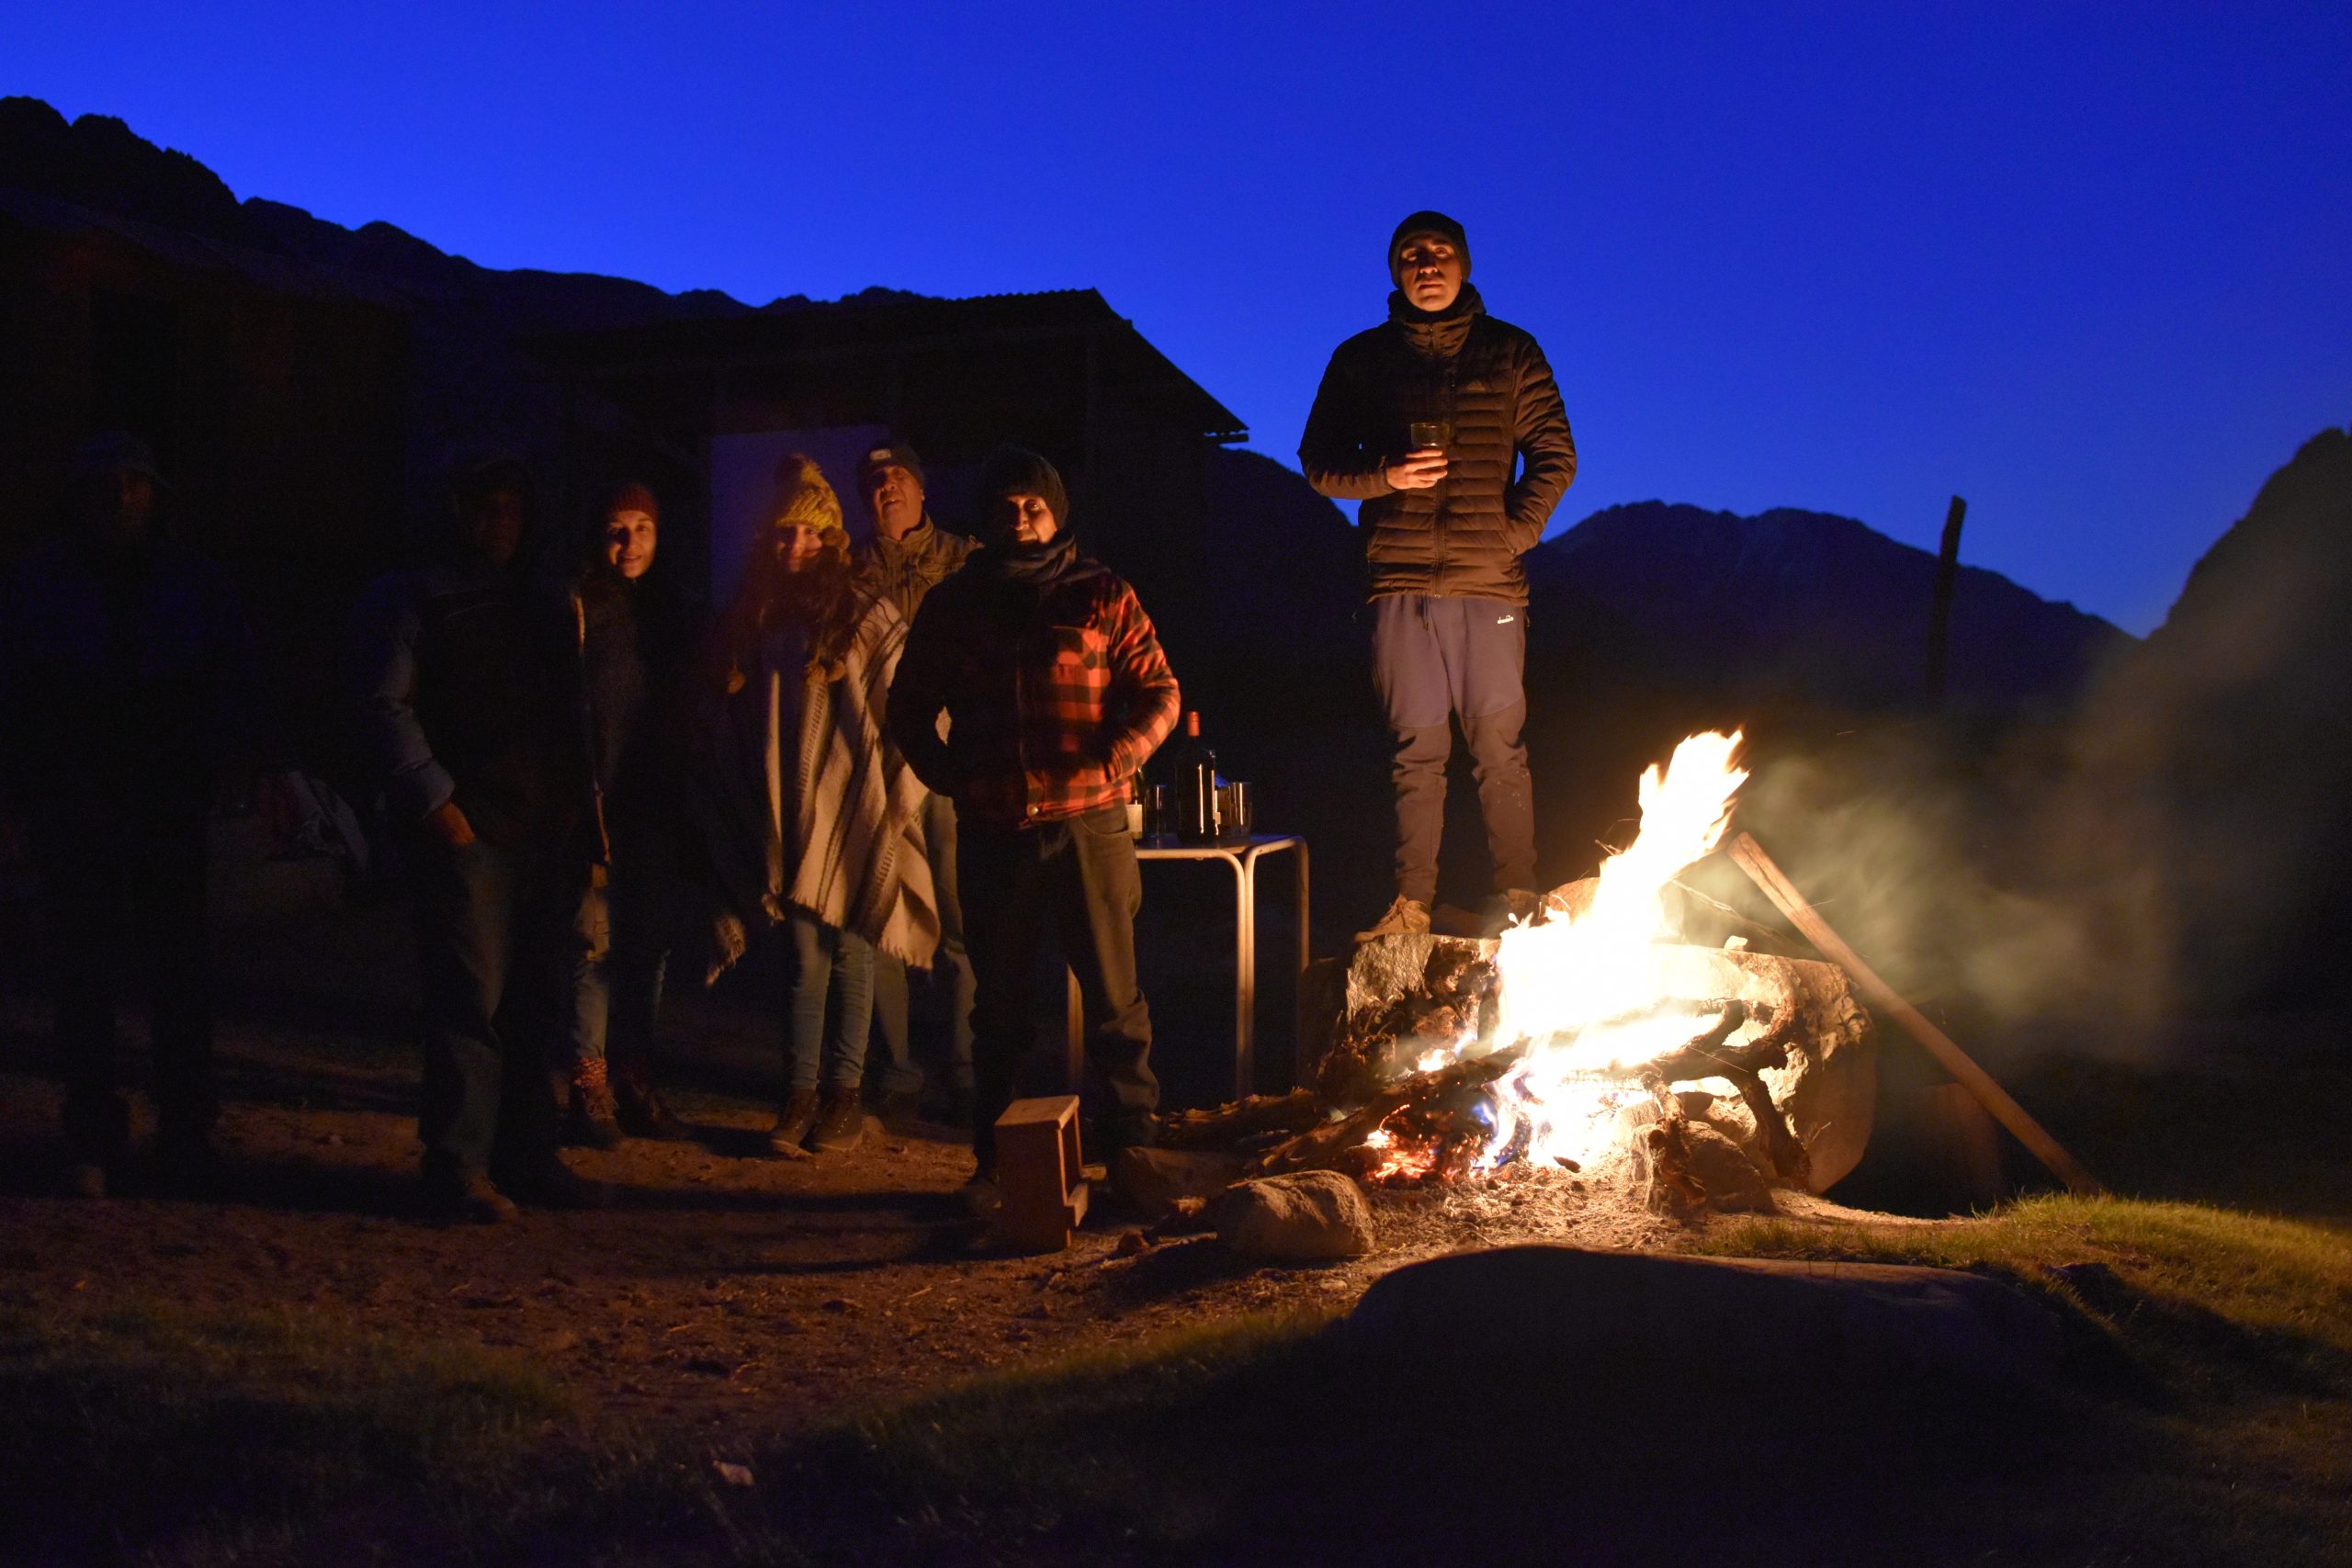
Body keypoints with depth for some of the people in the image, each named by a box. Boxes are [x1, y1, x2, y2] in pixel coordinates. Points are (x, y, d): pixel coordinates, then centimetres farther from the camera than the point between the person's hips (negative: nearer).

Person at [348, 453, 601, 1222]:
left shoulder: (537, 608, 20)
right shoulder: (413, 598, 1)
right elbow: (383, 705, -7)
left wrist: (575, 812, 13)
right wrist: (433, 799, -14)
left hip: (545, 836, 6)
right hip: (465, 834, -6)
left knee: (533, 1005, 8)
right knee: (470, 1000, -9)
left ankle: (526, 1156, 16)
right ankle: (458, 1167, -4)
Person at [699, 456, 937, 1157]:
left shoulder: (869, 619, -4)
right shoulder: (751, 624, 10)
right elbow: (729, 728, 15)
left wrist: (896, 801, -7)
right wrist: (747, 813, 11)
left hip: (853, 812, -3)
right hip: (785, 820, 3)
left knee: (848, 952, 2)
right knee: (804, 953, 2)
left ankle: (845, 1092, 10)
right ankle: (801, 1093, 5)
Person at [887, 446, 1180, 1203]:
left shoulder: (1101, 597, 5)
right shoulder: (951, 606, 12)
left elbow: (1159, 693, 4)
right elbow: (909, 707, 17)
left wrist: (1115, 760, -11)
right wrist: (949, 777, 2)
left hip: (1088, 824, -2)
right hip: (993, 832, 2)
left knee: (1114, 995, 0)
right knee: (1000, 1001, 10)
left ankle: (1132, 1145, 11)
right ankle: (994, 1162, 18)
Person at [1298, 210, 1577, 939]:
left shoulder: (1510, 352, 8)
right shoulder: (1361, 359, 10)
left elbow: (1555, 456, 8)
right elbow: (1318, 462, 11)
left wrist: (1516, 534, -5)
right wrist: (1385, 476, -8)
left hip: (1488, 585, -1)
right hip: (1401, 586, 1)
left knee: (1499, 747, 0)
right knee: (1417, 750, 3)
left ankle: (1518, 901, 6)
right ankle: (1411, 905, 8)